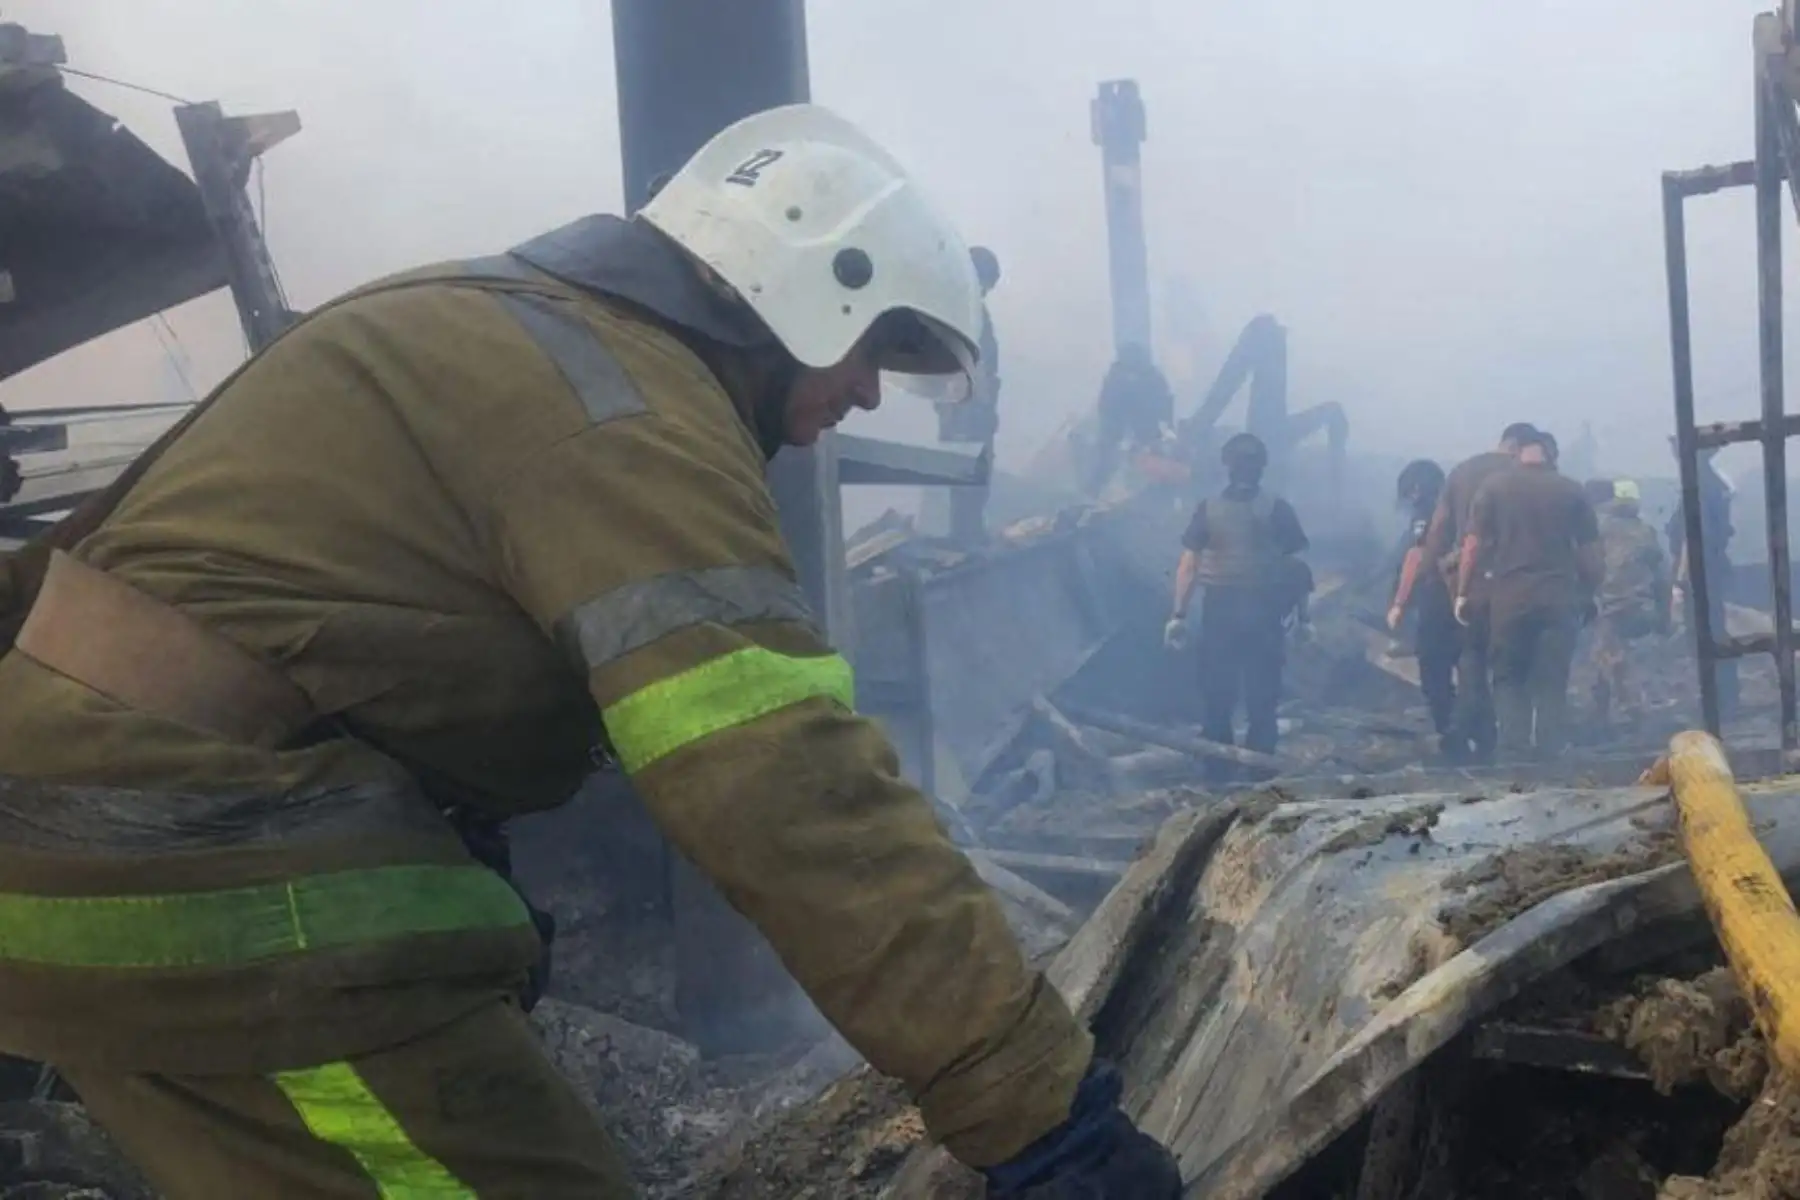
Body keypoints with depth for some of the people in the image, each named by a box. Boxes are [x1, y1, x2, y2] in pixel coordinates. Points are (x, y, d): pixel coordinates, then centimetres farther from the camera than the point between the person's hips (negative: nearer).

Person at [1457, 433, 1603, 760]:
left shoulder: (1494, 486, 2)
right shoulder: (1571, 490, 6)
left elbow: (1473, 545, -2)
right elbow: (1590, 553, 5)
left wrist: (1463, 593, 5)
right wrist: (1589, 593, 17)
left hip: (1509, 597, -1)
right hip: (1559, 598, 1)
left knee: (1508, 678, 10)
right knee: (1552, 683, 6)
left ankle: (1514, 751, -2)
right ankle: (1549, 755, 2)